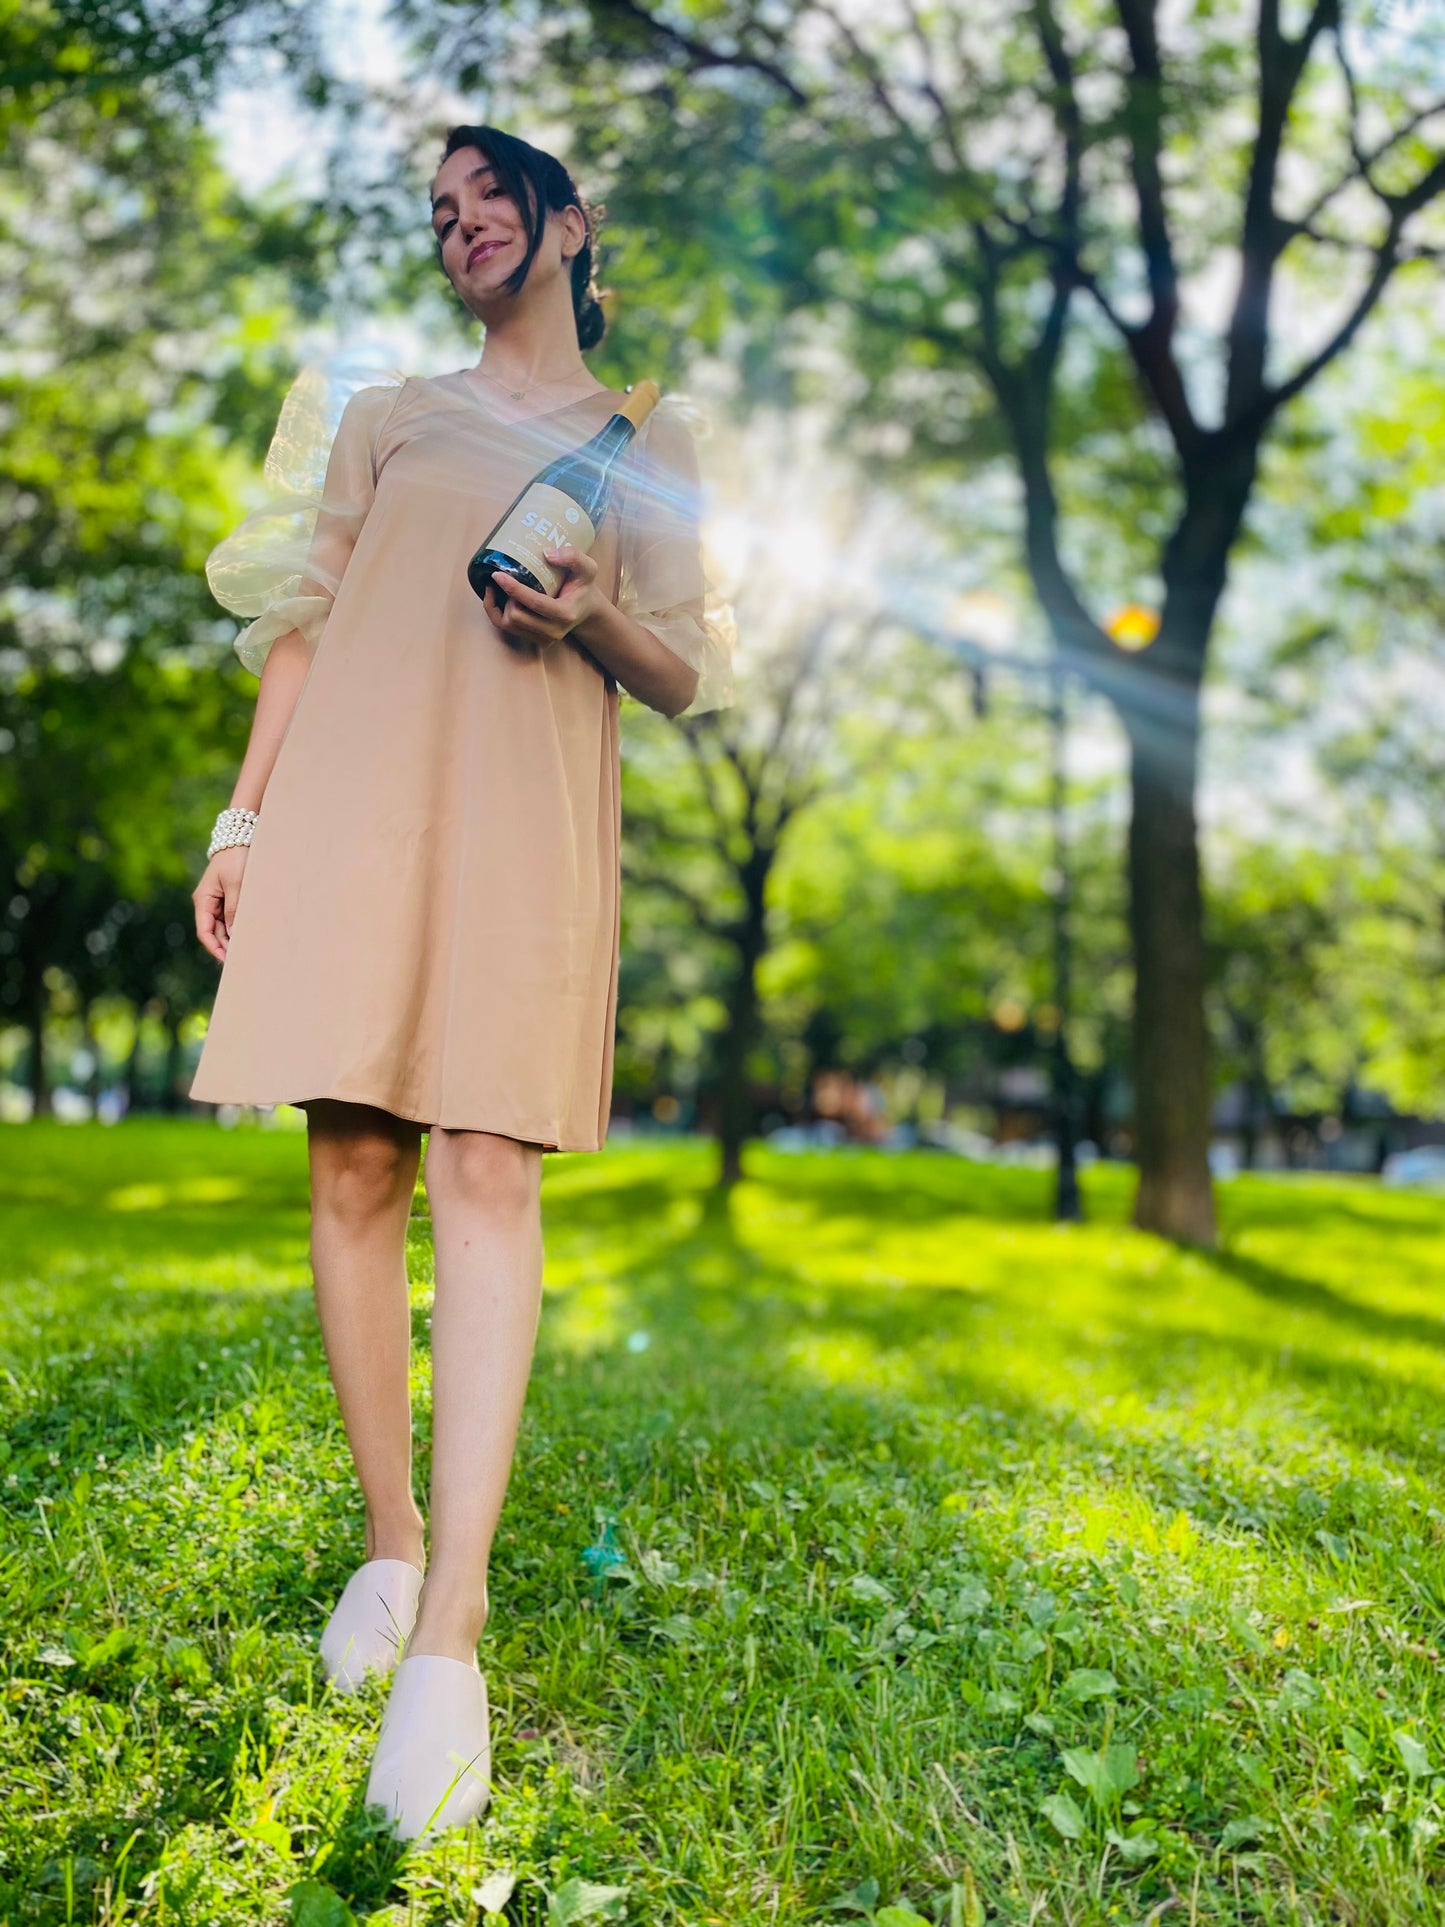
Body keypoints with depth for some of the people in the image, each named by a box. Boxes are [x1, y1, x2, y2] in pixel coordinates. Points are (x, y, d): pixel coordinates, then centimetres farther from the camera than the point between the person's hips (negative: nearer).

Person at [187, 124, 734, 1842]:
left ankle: (450, 1632, -16)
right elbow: (304, 625, 16)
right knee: (353, 1170, -4)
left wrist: (595, 620, -8)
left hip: (526, 812, -2)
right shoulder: (385, 414, 23)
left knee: (487, 1173, -14)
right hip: (352, 795, 2)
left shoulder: (649, 441, 19)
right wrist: (244, 819, 6)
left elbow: (687, 679, 13)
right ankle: (388, 1538, 10)